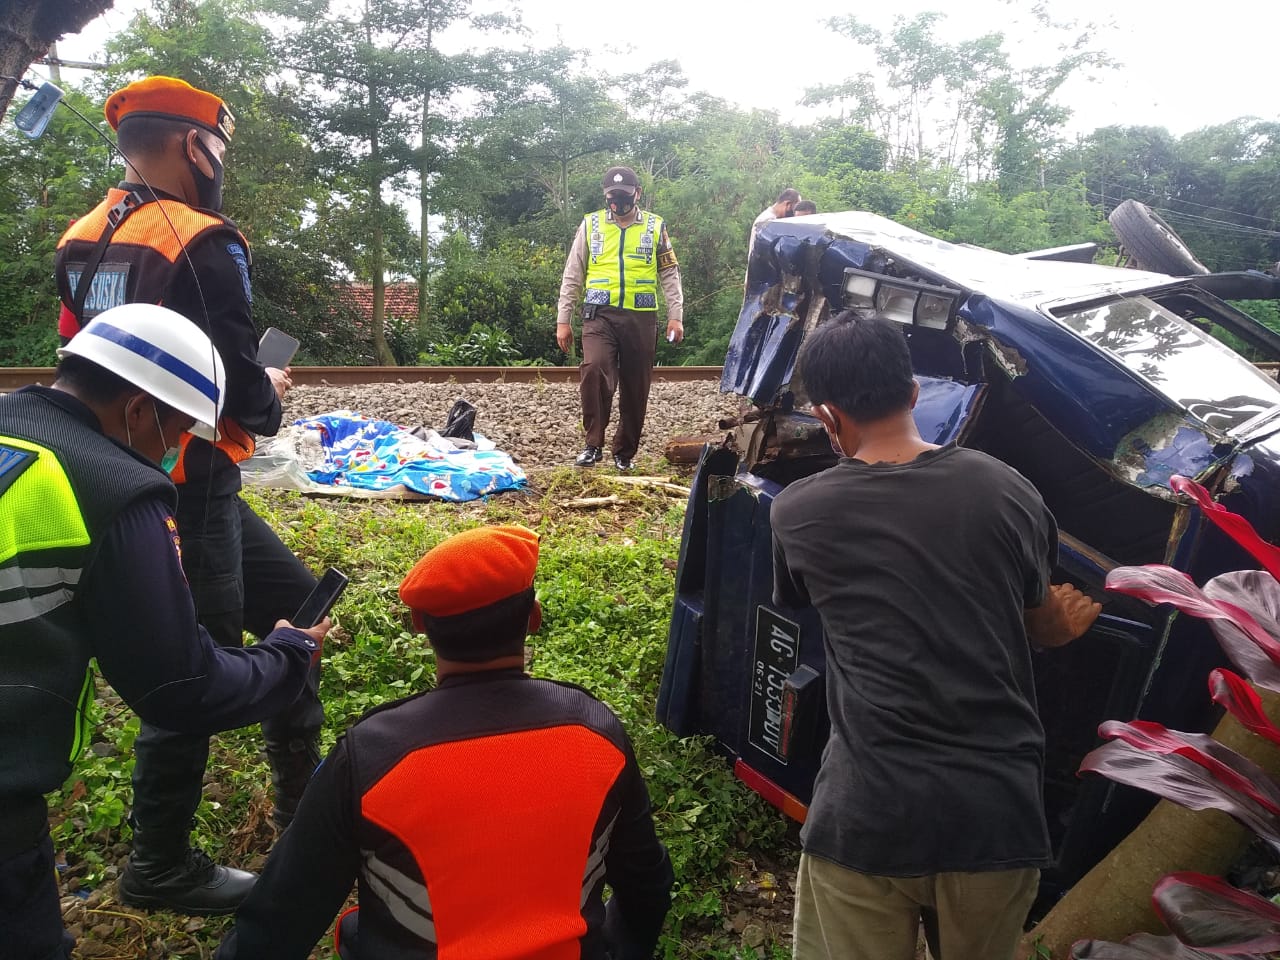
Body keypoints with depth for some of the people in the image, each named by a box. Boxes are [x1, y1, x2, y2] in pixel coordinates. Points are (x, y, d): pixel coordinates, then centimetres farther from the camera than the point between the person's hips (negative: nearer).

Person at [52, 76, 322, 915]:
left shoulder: (84, 240, 9)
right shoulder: (203, 244, -17)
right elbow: (240, 392, -21)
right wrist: (271, 397, 3)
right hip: (186, 486, -9)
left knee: (291, 596, 20)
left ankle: (302, 790, 33)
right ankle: (160, 869, 23)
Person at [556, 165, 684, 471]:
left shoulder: (655, 227, 9)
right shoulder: (590, 225, 8)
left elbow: (670, 275, 9)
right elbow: (572, 277, 9)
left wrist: (675, 316, -1)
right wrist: (563, 320, 4)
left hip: (641, 318, 1)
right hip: (600, 315, -1)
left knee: (635, 389, 4)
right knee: (594, 370, -24)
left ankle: (624, 453, 18)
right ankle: (594, 444, -13)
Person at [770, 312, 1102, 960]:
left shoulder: (795, 512, -5)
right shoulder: (1008, 491, -1)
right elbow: (1047, 626, 15)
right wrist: (1067, 624, 40)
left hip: (866, 817, -2)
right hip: (1002, 812, 3)